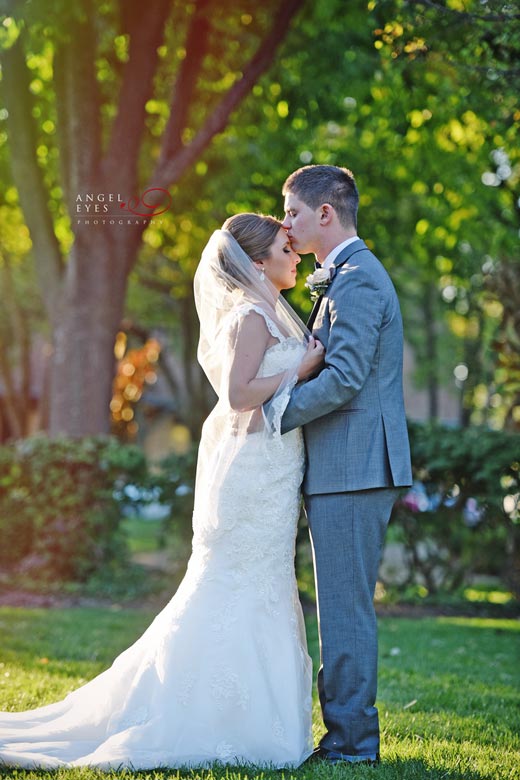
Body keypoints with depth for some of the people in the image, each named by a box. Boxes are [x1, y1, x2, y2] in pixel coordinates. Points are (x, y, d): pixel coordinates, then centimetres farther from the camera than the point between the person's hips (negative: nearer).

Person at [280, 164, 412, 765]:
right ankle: (349, 733, 19)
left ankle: (351, 741, -1)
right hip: (344, 470, 10)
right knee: (344, 608, 13)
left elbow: (343, 378, -21)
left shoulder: (358, 280, -13)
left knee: (345, 608, -6)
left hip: (354, 469, -10)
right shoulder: (342, 279, 21)